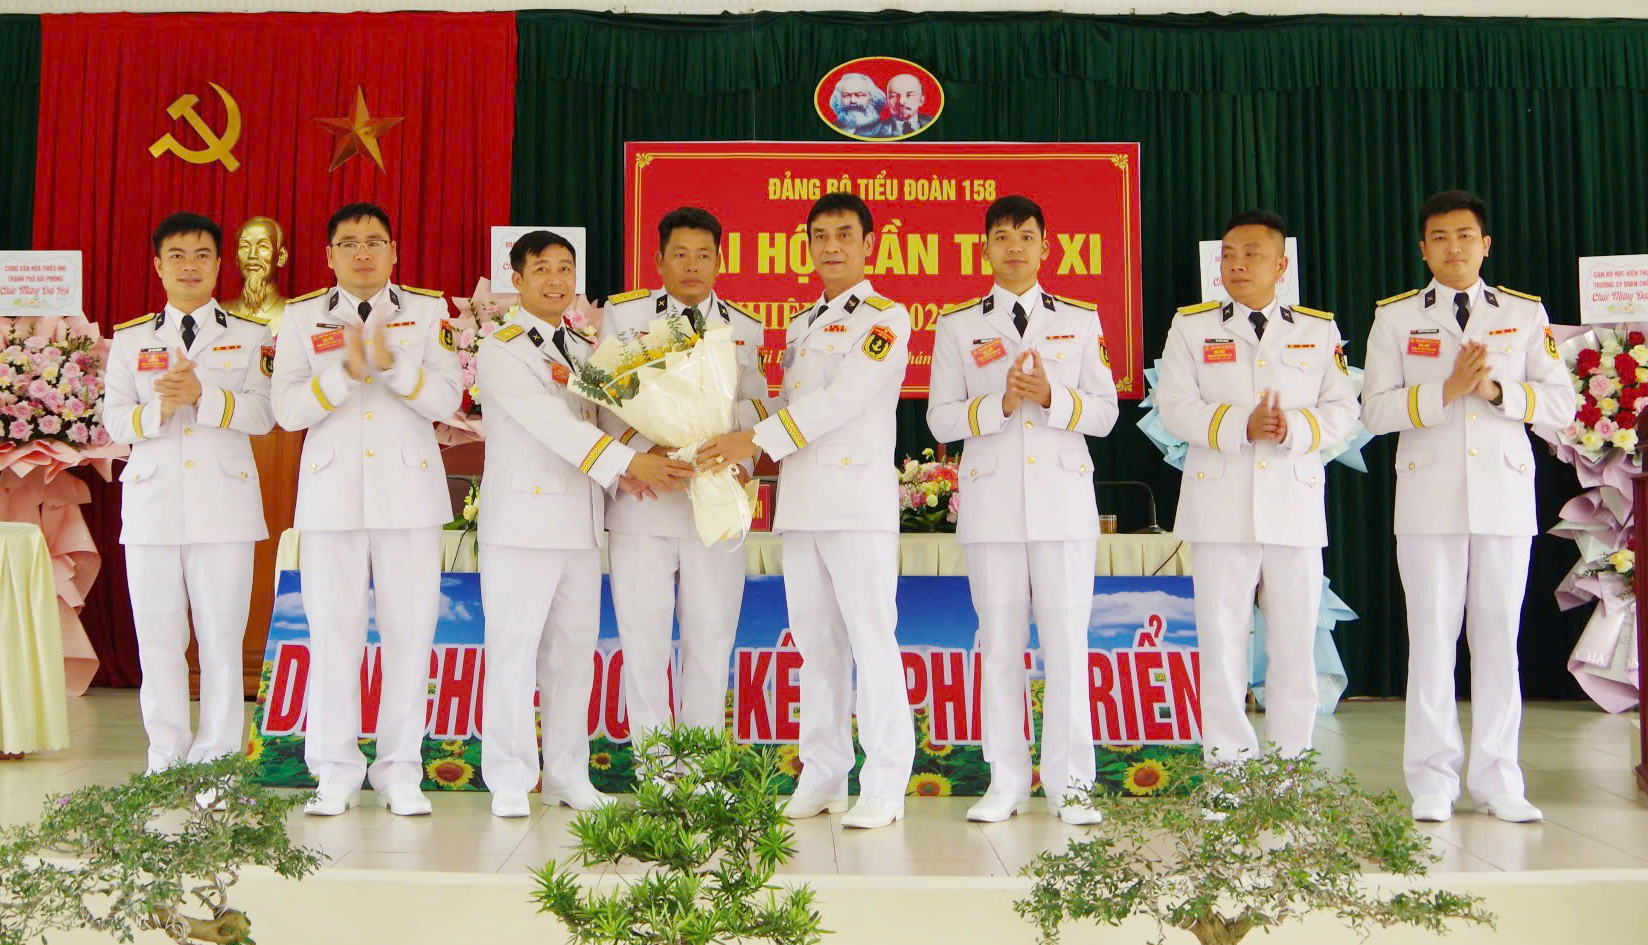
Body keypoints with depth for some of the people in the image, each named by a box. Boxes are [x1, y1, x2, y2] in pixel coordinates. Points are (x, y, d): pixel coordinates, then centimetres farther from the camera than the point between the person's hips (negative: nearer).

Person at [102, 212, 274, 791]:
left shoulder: (251, 336, 8)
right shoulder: (130, 341, 14)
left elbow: (263, 414, -4)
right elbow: (114, 421, 5)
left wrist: (201, 394, -18)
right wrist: (161, 406, -14)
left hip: (224, 503, -2)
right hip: (152, 504, 2)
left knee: (222, 637, -1)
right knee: (158, 639, 3)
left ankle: (218, 760, 7)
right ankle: (166, 761, 12)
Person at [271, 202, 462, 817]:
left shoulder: (429, 312, 7)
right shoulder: (302, 317, 9)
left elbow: (446, 399, -4)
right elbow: (287, 409, -2)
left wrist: (390, 363, -18)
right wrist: (347, 371, -16)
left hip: (409, 493, 0)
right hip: (331, 495, 0)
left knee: (410, 631, 1)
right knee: (333, 632, 1)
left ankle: (401, 772, 11)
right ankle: (336, 774, 13)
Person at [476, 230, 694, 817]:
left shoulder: (584, 351, 17)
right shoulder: (501, 349, -5)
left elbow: (598, 420, 15)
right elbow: (549, 421, -16)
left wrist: (629, 468, -7)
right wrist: (627, 461, -23)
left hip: (580, 524, 6)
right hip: (523, 519, -6)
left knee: (574, 651, 9)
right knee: (515, 649, -3)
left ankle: (567, 775, 19)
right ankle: (509, 782, 7)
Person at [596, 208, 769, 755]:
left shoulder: (746, 331, 12)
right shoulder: (621, 316, 8)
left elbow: (752, 407, 7)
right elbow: (609, 403, 2)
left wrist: (742, 463, -11)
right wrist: (644, 453, -14)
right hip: (642, 502, -1)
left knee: (711, 639, 5)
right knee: (643, 638, 2)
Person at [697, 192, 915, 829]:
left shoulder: (886, 319, -2)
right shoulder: (800, 326, 20)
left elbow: (843, 398, -14)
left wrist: (757, 439, -18)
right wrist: (742, 447, 4)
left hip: (859, 496, -7)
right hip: (800, 500, 7)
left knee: (870, 638, -6)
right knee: (816, 642, 10)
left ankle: (885, 787, 0)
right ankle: (822, 777, 19)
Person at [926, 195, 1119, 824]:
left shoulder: (1080, 321, 10)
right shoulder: (958, 326, 9)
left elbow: (1105, 412, 6)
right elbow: (940, 418, 3)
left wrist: (1052, 398, -13)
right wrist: (1000, 404, -14)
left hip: (1064, 497, 0)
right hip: (991, 501, 0)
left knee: (1067, 642, -1)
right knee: (1000, 643, 3)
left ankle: (1068, 783, 8)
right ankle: (1007, 783, 12)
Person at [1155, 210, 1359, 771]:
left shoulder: (1319, 330, 11)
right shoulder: (1191, 326, 7)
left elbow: (1342, 410, 5)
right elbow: (1176, 408, -3)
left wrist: (1295, 428, -15)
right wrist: (1241, 425, -18)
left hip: (1296, 503, 1)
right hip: (1220, 504, -1)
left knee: (1295, 638, 6)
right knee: (1222, 636, 1)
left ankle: (1292, 761, 16)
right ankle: (1227, 761, 10)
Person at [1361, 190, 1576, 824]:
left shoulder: (1526, 314, 10)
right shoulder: (1396, 317, 7)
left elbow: (1561, 404, 4)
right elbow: (1376, 410, -2)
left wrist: (1496, 390, -12)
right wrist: (1446, 390, -14)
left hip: (1505, 495, 1)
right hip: (1428, 498, -1)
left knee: (1498, 635, 4)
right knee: (1431, 636, 0)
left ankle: (1496, 781, 13)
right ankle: (1433, 782, 8)